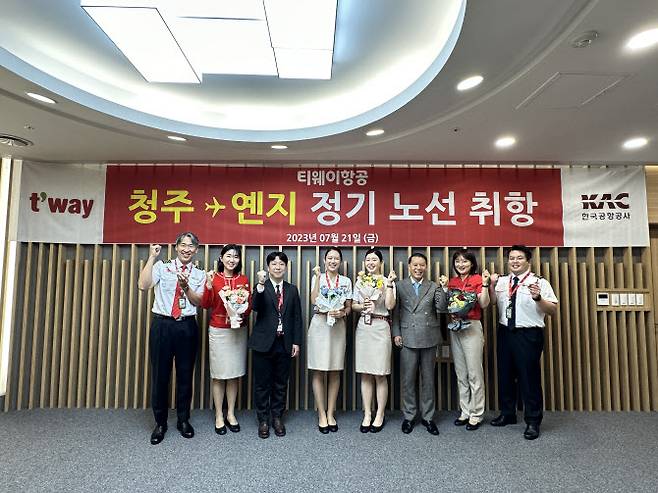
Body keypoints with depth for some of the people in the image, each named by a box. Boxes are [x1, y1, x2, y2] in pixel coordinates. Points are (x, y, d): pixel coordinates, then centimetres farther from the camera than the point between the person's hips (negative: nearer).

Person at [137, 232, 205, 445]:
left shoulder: (199, 274, 8)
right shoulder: (162, 267, 3)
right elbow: (143, 285, -15)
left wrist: (186, 287, -21)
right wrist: (152, 257, -15)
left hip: (187, 327, 1)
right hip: (162, 325, -1)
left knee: (185, 375, 10)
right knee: (160, 375, 6)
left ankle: (183, 420, 28)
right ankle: (160, 423, 24)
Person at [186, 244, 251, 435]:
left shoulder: (243, 280, 4)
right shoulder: (213, 278, -2)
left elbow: (249, 304, 7)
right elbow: (205, 304, -10)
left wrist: (242, 315, -12)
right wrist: (209, 285, -22)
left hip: (239, 331, 2)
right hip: (218, 331, -2)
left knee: (234, 375, 11)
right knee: (218, 375, 5)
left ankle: (231, 414, 25)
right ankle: (218, 416, 20)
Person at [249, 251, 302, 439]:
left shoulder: (292, 289, 8)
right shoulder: (261, 287, -1)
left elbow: (297, 317, 8)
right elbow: (255, 307, -21)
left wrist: (296, 342, 3)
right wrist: (261, 284, -32)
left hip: (285, 344, 3)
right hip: (264, 343, -2)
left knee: (281, 384, 12)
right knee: (262, 384, 7)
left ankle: (277, 418, 27)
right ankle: (263, 420, 22)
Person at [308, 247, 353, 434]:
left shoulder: (346, 281, 8)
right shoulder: (317, 278, 3)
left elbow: (349, 307, 9)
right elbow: (314, 301, -12)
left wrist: (342, 313, -12)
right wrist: (318, 277, -14)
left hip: (338, 327, 2)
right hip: (319, 325, -2)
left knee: (335, 372, 8)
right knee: (318, 372, 1)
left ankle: (330, 414, 19)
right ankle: (322, 415, 11)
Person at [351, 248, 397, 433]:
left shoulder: (388, 281, 0)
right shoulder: (359, 282, 10)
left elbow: (390, 305, -12)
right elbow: (353, 305, 13)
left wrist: (388, 285, -18)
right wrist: (362, 306, -7)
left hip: (380, 327, -3)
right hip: (363, 327, 4)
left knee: (380, 374, 2)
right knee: (365, 374, 8)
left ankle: (380, 415, 15)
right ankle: (367, 415, 18)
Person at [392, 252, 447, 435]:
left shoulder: (433, 286, 6)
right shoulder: (400, 286, 4)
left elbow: (442, 308, -6)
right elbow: (395, 312, 4)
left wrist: (443, 288, -15)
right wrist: (396, 333, -3)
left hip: (429, 338, 1)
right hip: (408, 338, -1)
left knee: (428, 379, 10)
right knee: (407, 379, 6)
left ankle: (427, 417, 23)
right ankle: (408, 417, 20)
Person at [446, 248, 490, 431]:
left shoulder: (477, 279, -4)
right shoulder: (452, 282, 12)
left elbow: (484, 304, -15)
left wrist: (485, 284, -23)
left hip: (471, 327, -6)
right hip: (455, 327, 6)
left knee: (474, 373, -1)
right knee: (460, 373, 12)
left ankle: (476, 414, 12)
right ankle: (465, 411, 24)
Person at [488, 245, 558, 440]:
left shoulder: (540, 282, -6)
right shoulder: (501, 281, 8)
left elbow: (553, 310, -11)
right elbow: (491, 302, 4)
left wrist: (538, 298, -27)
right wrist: (491, 285, -8)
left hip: (529, 335, -5)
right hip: (505, 333, 5)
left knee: (529, 378, 3)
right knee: (505, 375, 16)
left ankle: (533, 422, 21)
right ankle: (507, 414, 34)